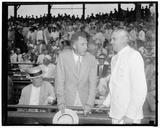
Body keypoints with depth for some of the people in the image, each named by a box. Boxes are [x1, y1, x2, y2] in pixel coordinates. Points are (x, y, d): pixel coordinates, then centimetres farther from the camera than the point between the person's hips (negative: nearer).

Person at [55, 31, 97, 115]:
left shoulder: (91, 58, -2)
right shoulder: (63, 56, -6)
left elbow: (92, 83, -2)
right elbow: (59, 81, -5)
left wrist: (89, 104, -11)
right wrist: (61, 102, -12)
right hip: (67, 102, -1)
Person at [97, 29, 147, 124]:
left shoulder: (133, 56, -12)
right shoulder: (115, 58, 14)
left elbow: (140, 89, -16)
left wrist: (130, 115, -18)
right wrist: (106, 103, 13)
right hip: (116, 114, 7)